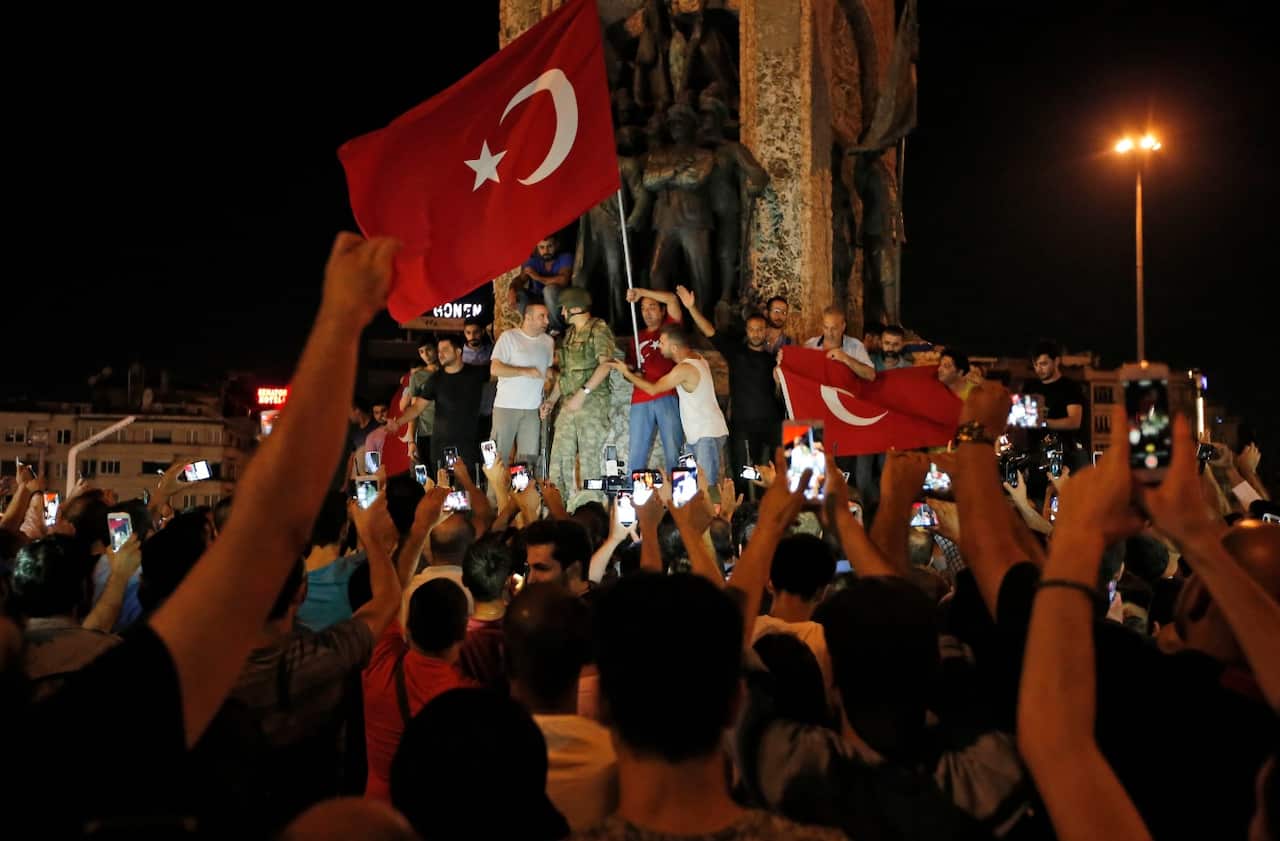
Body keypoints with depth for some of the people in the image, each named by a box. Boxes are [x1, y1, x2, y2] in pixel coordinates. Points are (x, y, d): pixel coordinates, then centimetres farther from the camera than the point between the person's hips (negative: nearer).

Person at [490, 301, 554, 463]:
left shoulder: (548, 341, 14)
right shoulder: (508, 337, -1)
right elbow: (494, 369, -9)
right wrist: (525, 371, -16)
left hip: (533, 409, 4)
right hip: (506, 406, -4)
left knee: (529, 458, 2)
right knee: (500, 455, -5)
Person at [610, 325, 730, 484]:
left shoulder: (684, 369, -20)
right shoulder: (696, 356, 8)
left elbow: (653, 389, -10)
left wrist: (626, 372, -1)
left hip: (707, 434, -10)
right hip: (700, 434, 10)